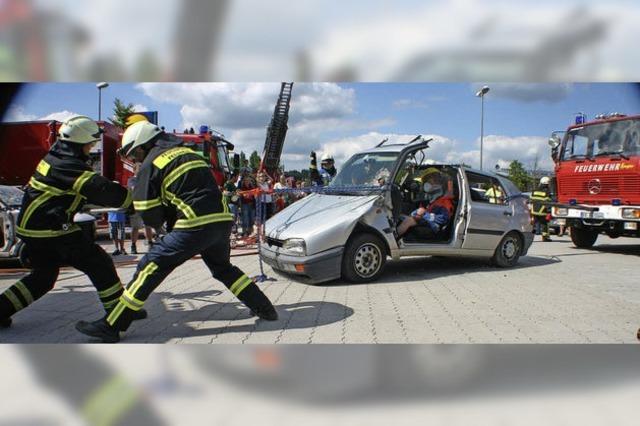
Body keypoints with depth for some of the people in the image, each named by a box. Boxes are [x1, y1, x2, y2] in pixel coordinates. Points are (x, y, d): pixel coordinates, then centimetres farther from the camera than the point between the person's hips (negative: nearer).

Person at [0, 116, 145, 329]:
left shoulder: (55, 156, 12)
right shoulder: (70, 167, -18)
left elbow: (88, 191, 17)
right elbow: (102, 190, -25)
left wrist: (116, 192, 11)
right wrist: (135, 198, -14)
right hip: (52, 230, -10)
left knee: (43, 276, 23)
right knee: (98, 263, -2)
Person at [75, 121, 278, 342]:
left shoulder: (150, 164, 2)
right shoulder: (188, 152, 23)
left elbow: (150, 216, 0)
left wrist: (165, 216, 21)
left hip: (197, 224, -7)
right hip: (223, 219, 7)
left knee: (150, 268, 1)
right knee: (223, 267, 28)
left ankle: (111, 326, 4)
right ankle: (264, 308, 31)